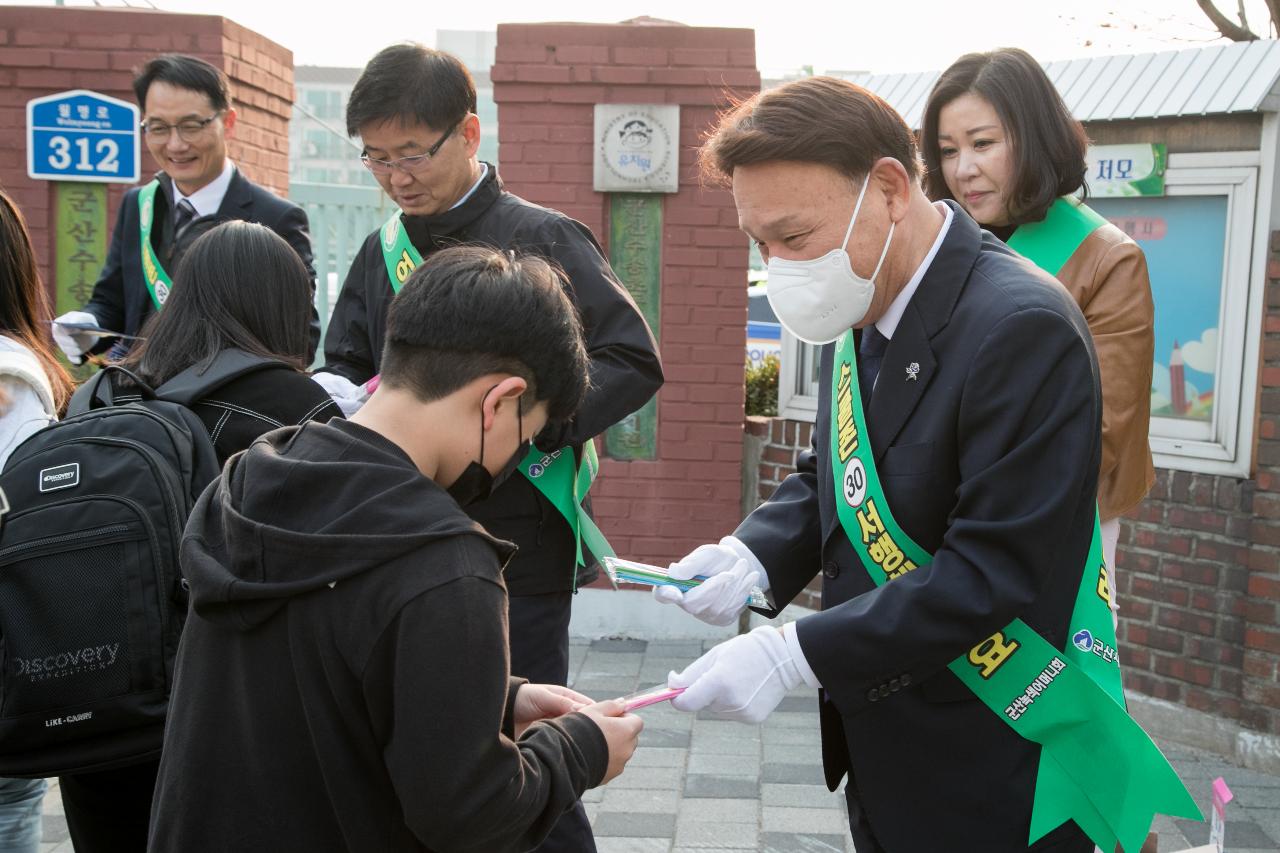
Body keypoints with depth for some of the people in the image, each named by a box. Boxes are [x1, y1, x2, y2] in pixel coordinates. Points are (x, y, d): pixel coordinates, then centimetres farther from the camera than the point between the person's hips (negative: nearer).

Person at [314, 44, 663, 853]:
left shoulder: (543, 239, -7)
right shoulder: (384, 250, 10)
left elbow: (634, 363, -11)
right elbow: (343, 362, 16)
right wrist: (337, 392, -8)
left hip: (516, 551, -5)